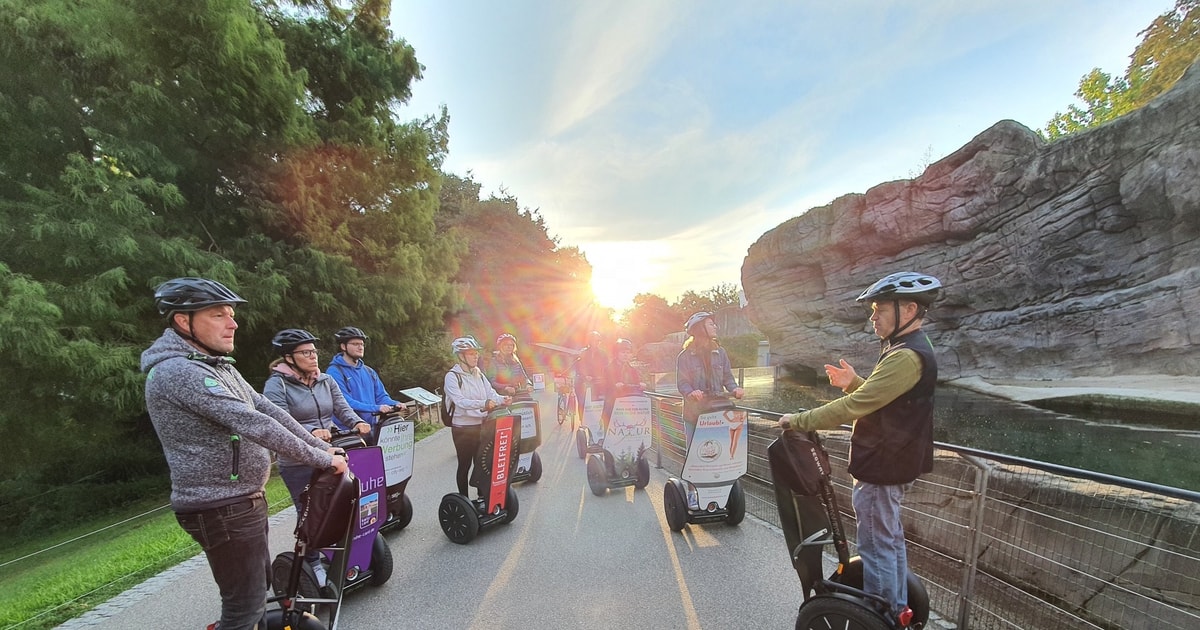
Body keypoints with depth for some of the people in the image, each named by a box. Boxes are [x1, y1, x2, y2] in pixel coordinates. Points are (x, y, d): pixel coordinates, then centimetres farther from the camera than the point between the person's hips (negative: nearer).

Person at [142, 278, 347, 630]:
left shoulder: (217, 367, 11)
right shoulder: (177, 372, -22)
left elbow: (267, 410, 7)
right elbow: (253, 424, -27)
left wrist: (322, 447, 1)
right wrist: (321, 460, -22)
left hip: (243, 500, 10)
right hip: (221, 509, -10)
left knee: (259, 585, 24)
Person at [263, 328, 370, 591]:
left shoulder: (326, 380, 5)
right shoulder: (277, 384, -11)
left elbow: (342, 408, 0)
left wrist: (356, 422, -21)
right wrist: (310, 432, -37)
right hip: (297, 464, -5)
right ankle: (312, 563, 26)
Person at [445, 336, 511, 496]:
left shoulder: (479, 375, 8)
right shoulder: (452, 376, -11)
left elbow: (491, 393, 2)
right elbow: (460, 401, -23)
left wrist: (502, 399, -20)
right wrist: (483, 404, -37)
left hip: (481, 425, 5)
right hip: (463, 428, -5)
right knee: (465, 464, 6)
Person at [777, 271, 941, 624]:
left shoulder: (906, 356, -24)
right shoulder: (910, 350, 10)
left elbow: (853, 407, -27)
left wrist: (798, 421, -21)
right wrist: (853, 382, 4)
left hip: (882, 469, -11)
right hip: (893, 463, 11)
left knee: (876, 546, 4)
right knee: (890, 539, 23)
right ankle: (897, 610, 40)